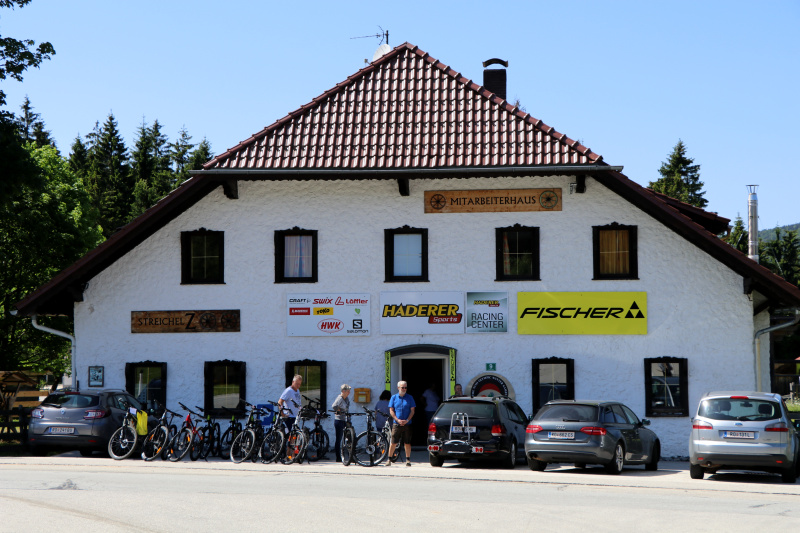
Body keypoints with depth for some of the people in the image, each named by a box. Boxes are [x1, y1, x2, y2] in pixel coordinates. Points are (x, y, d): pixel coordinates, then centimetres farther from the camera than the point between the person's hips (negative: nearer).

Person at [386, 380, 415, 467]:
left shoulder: (409, 398, 7)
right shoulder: (394, 398, 7)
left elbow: (412, 411, 4)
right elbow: (391, 411, 4)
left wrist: (407, 420, -10)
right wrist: (398, 420, -10)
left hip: (407, 424, 0)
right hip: (397, 424, 0)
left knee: (407, 443, 3)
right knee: (393, 442, -4)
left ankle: (408, 459, 12)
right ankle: (389, 459, 4)